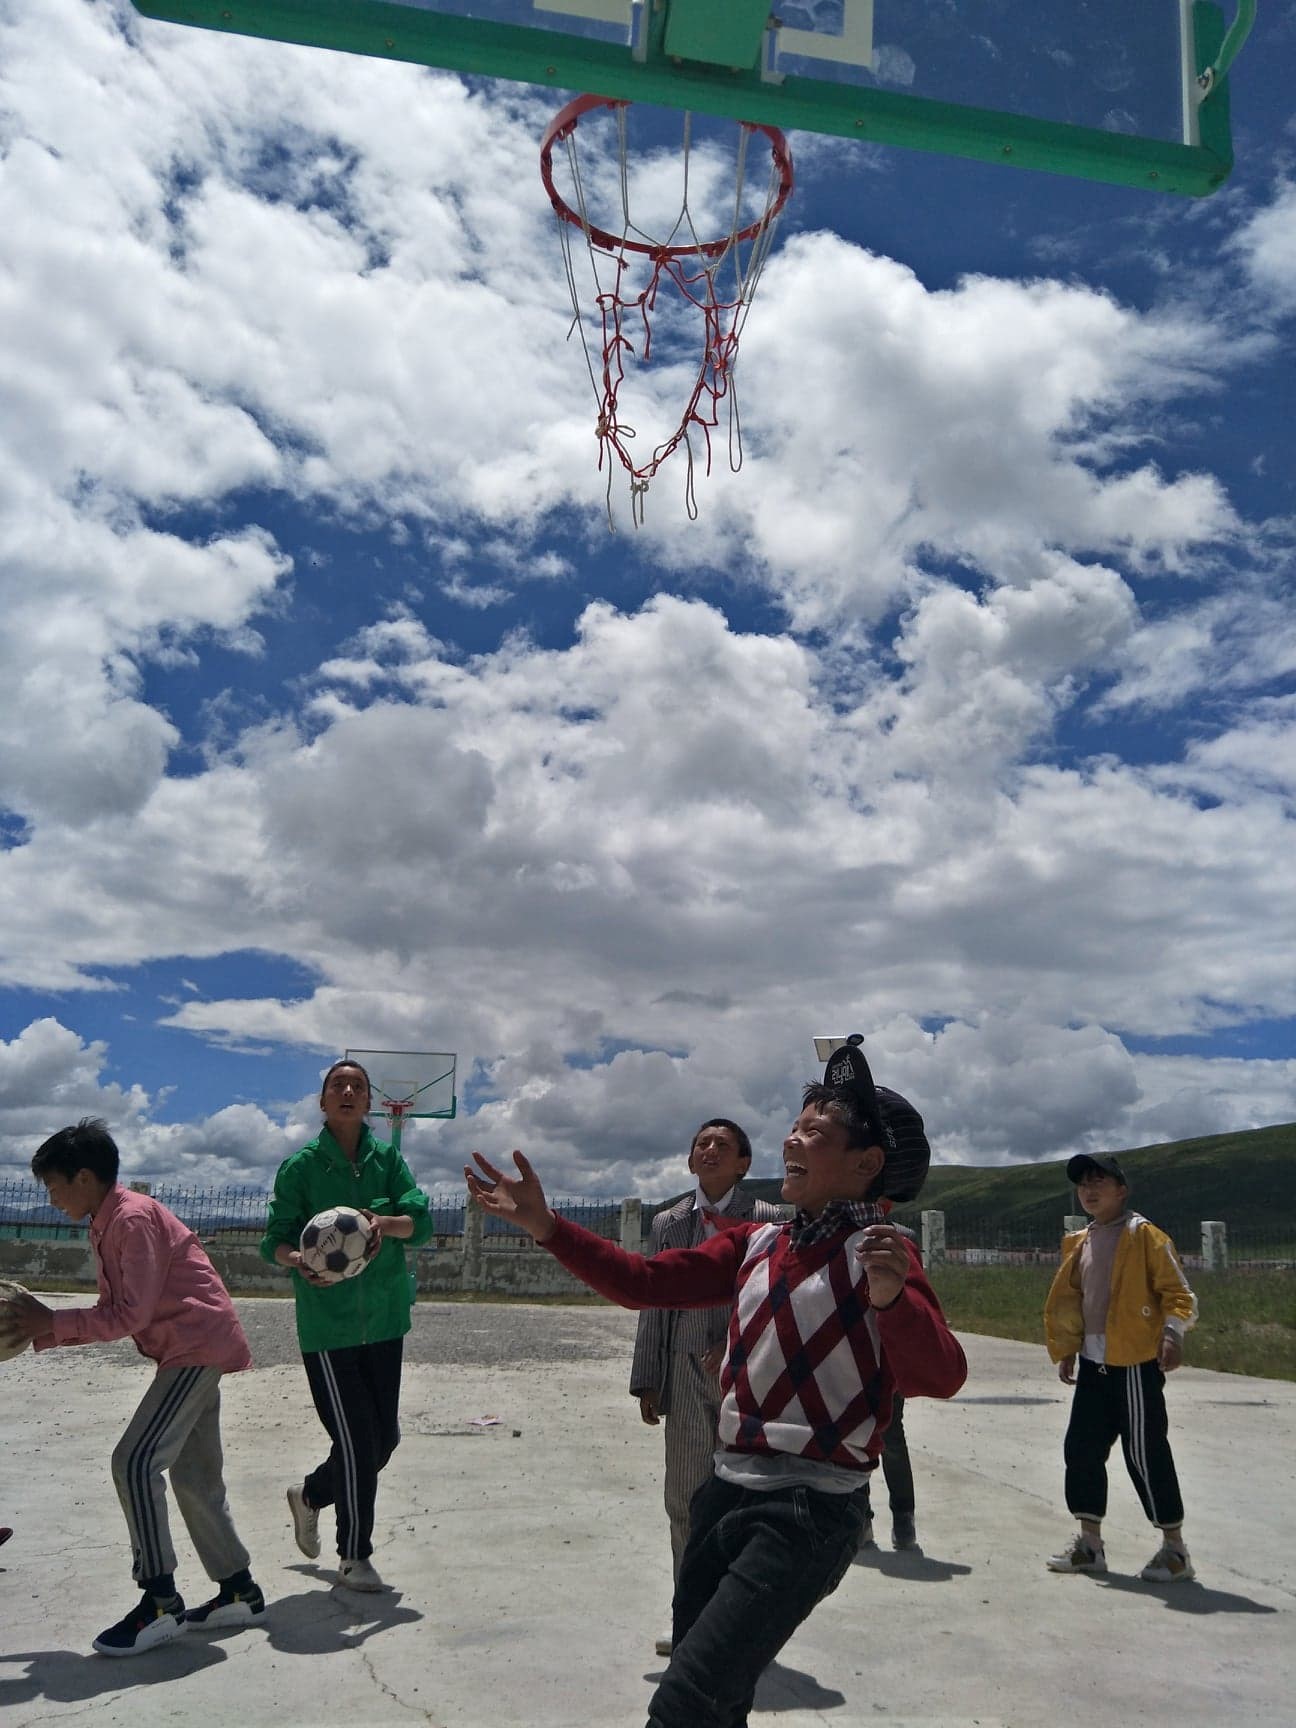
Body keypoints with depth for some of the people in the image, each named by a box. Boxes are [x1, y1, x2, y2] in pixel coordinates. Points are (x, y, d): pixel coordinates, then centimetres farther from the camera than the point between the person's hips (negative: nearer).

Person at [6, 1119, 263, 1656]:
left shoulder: (133, 1218, -17)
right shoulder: (104, 1227, 14)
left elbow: (130, 1316, -21)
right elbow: (113, 1312, 13)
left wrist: (53, 1322, -15)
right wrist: (42, 1334, 4)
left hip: (198, 1347, -11)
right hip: (191, 1352, 11)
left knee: (136, 1461, -16)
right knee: (193, 1476, 14)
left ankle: (160, 1603, -10)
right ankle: (238, 1590, 24)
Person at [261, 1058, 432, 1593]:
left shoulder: (387, 1158, 3)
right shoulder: (301, 1165, -4)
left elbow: (421, 1220, -7)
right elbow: (275, 1240, -3)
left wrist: (384, 1223, -28)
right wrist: (297, 1259, -25)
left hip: (385, 1317, 4)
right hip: (327, 1321, -4)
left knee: (384, 1436, 12)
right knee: (358, 1438, -4)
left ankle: (311, 1495, 40)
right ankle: (354, 1557, 17)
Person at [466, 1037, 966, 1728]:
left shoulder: (879, 1254, -10)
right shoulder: (754, 1244, 9)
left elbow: (940, 1376, -23)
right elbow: (644, 1281, 8)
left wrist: (890, 1297, -43)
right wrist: (544, 1225, 0)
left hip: (808, 1513, -7)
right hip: (726, 1494, 7)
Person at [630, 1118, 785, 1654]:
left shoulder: (768, 1221, -1)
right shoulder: (667, 1224, 8)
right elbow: (652, 1306, 8)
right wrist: (647, 1382, 5)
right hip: (687, 1371, 3)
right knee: (685, 1501, 7)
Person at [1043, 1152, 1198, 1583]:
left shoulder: (1145, 1236, -7)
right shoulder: (1078, 1244, 12)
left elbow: (1177, 1291, -10)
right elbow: (1066, 1300, 19)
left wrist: (1173, 1331, -25)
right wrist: (1065, 1350, 14)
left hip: (1136, 1364, -7)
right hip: (1092, 1365, 7)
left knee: (1145, 1453, -3)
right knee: (1082, 1449, 8)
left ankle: (1174, 1548, 13)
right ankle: (1089, 1543, 20)